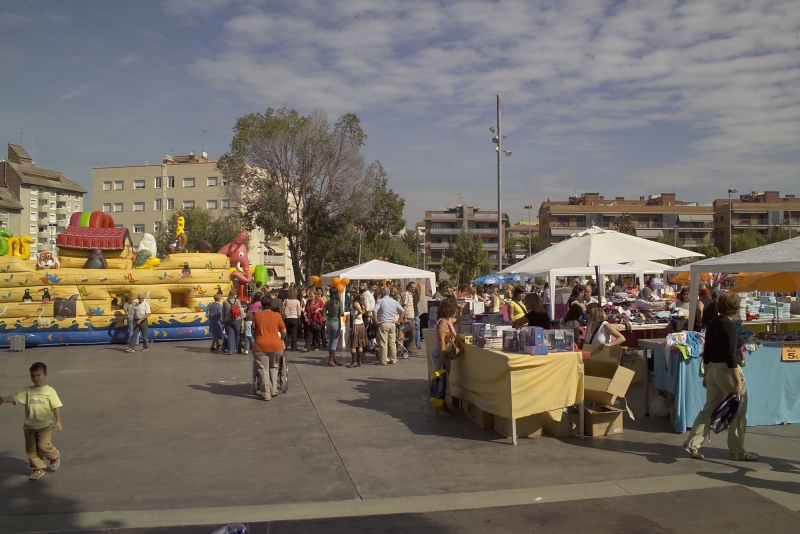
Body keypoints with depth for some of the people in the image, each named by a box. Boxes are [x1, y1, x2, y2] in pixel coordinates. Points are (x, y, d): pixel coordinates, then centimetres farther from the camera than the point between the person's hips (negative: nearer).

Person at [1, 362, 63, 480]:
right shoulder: (27, 391, 5)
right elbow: (15, 399, -3)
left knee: (43, 445, -10)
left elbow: (56, 407, -6)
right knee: (31, 448, 7)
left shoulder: (50, 391, -4)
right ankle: (38, 468, 20)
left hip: (45, 424, -4)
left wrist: (58, 421, -13)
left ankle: (55, 457, 20)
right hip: (29, 425, 4)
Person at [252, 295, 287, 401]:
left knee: (263, 369, 4)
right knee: (274, 367, 20)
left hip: (261, 346, -1)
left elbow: (253, 331, 11)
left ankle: (266, 394, 2)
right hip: (276, 345, 1)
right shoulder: (277, 315, 4)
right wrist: (281, 339, 29)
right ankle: (274, 391, 17)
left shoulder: (257, 315, 4)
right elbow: (284, 331, 9)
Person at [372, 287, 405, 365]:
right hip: (392, 324, 5)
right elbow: (403, 311, 9)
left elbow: (374, 311, -17)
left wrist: (376, 321, -9)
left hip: (383, 324, -5)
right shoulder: (394, 301, 10)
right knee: (392, 342, 10)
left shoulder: (380, 301, -5)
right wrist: (399, 321, 10)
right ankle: (393, 359, 14)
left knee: (383, 343, -2)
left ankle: (383, 360, 0)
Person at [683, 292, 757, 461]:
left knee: (709, 408, 11)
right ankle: (737, 451, 15)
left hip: (712, 369, 8)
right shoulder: (729, 326, -16)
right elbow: (731, 356, -20)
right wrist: (737, 382, -19)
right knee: (738, 411, 6)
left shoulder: (712, 323, 8)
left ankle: (692, 444, 6)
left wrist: (706, 375, 20)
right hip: (727, 370, -8)